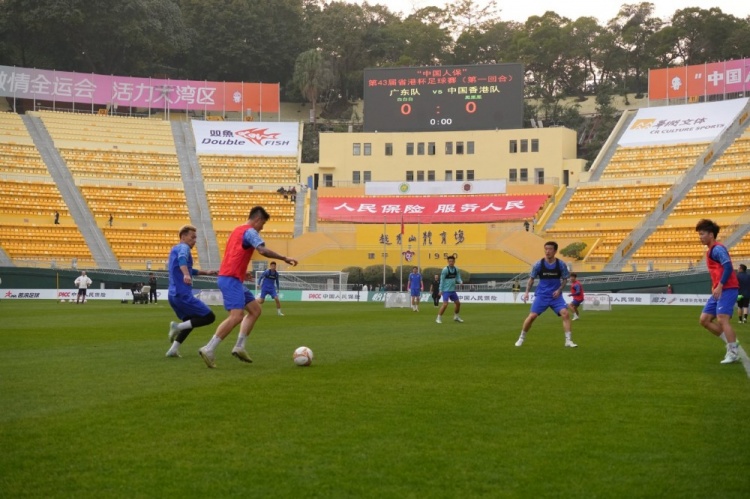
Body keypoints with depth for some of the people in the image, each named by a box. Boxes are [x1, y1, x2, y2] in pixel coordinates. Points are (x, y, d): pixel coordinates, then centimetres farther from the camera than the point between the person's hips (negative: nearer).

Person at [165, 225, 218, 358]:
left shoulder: (175, 249, 21)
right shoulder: (183, 247, -8)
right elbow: (182, 259, -33)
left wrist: (205, 272, 36)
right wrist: (186, 275, -50)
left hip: (173, 295, 10)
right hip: (183, 294, -10)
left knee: (190, 322, 24)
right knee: (209, 317, -7)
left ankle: (173, 350, 13)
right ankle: (178, 326, -13)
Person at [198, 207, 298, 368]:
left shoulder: (237, 230, 22)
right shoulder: (250, 232, -8)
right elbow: (263, 250, -24)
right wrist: (285, 258, -18)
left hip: (232, 279, 11)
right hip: (231, 279, -11)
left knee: (255, 310, 12)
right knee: (236, 316, -20)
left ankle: (239, 347, 5)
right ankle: (209, 349, -21)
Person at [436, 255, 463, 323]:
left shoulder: (456, 269, 5)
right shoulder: (445, 269, -12)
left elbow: (458, 278, 9)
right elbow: (442, 280, -10)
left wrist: (460, 282, -14)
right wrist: (441, 290, -13)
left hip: (453, 290, 7)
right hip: (446, 290, -7)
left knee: (458, 303, 13)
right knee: (445, 304, -15)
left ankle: (456, 317, 32)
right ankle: (438, 318, -5)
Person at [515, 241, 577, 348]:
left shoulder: (561, 264, -6)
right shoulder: (538, 264, -7)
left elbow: (565, 279, 5)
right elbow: (531, 279, 3)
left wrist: (559, 290, -11)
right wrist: (527, 292, -8)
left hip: (555, 295, 0)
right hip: (542, 295, 0)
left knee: (565, 313, -18)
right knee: (532, 316, -5)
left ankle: (568, 340, -10)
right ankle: (521, 338, 15)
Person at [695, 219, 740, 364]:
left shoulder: (717, 249, -11)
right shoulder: (711, 250, 19)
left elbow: (728, 267, -23)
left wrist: (719, 286, -24)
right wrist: (715, 286, 14)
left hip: (727, 289, -10)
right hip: (719, 290, 10)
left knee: (722, 319, -17)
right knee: (704, 319, 6)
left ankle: (733, 353, -10)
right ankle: (731, 343, 12)